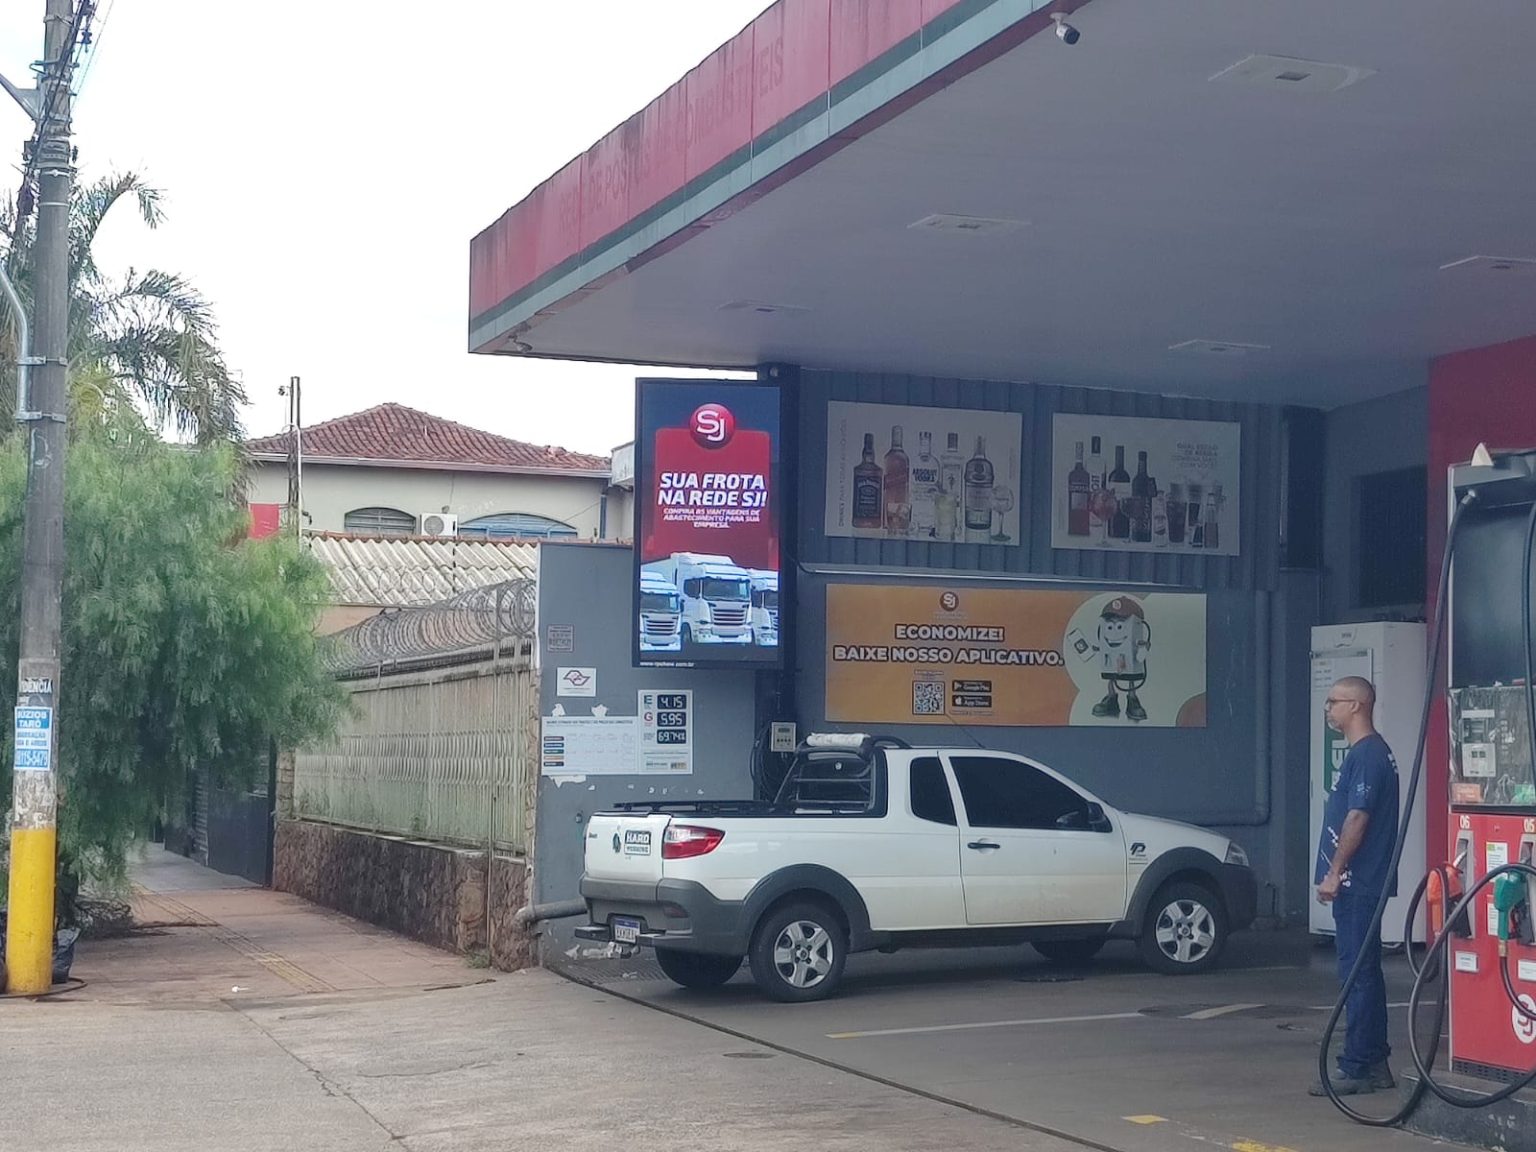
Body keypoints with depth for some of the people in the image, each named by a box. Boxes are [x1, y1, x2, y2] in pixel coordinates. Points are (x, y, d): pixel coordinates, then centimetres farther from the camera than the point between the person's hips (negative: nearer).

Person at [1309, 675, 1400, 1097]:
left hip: (1357, 884, -11)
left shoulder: (1367, 755, -15)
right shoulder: (1366, 753, 18)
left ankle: (1357, 1069, -5)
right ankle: (1374, 1064, 18)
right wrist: (1336, 873, 22)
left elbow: (1357, 818, -20)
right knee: (1365, 973, 13)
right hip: (1358, 884, 11)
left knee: (1358, 974, -7)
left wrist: (1335, 872, -19)